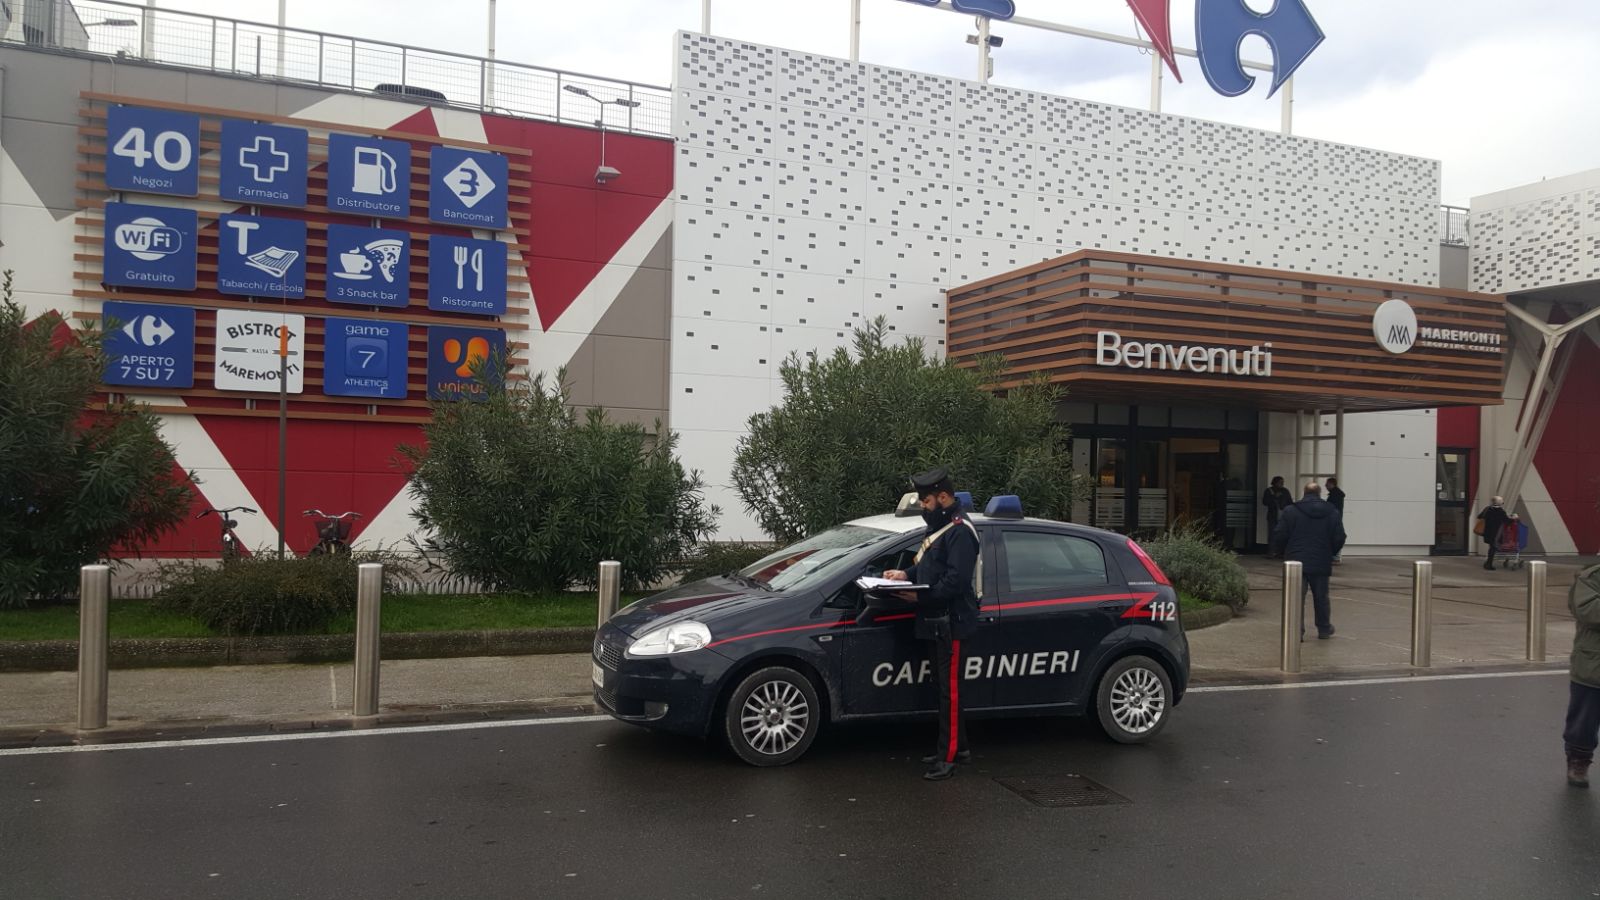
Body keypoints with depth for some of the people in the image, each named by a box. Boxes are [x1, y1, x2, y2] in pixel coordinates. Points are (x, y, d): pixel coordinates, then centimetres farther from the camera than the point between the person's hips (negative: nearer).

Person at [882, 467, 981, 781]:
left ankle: (948, 757, -1)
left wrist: (921, 596, -25)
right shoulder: (940, 527, 16)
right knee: (943, 686, 16)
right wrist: (906, 574, 7)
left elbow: (956, 580, -24)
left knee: (949, 689, -6)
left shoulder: (960, 531, -16)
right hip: (935, 622, 10)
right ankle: (957, 747, 27)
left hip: (950, 623, -10)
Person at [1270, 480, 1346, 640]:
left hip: (1296, 562, -2)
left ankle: (1297, 631, -4)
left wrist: (1280, 552, 13)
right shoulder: (1333, 513, 3)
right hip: (1321, 564, 2)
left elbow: (1279, 536, -6)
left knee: (1297, 597, 0)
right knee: (1321, 597, 15)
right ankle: (1324, 629, 27)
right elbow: (1339, 539, 2)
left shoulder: (1291, 511, -5)